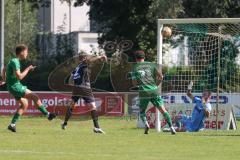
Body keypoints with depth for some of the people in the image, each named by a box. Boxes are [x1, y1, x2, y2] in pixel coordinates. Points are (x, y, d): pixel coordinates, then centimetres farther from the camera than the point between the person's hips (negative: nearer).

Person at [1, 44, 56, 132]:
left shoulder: (13, 61, 14)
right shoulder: (15, 62, -18)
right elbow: (19, 77, -24)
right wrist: (28, 69, -15)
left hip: (17, 85, 10)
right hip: (15, 86, -10)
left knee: (24, 104, 13)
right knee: (34, 96, -14)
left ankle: (12, 124, 13)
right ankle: (47, 114, -10)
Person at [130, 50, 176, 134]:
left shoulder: (135, 67, 7)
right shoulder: (151, 65, 9)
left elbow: (134, 83, 5)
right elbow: (160, 76, 4)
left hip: (143, 92, -1)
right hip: (154, 91, 1)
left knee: (142, 111, 17)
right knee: (162, 109, 0)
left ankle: (145, 123, -9)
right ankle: (171, 127, -11)